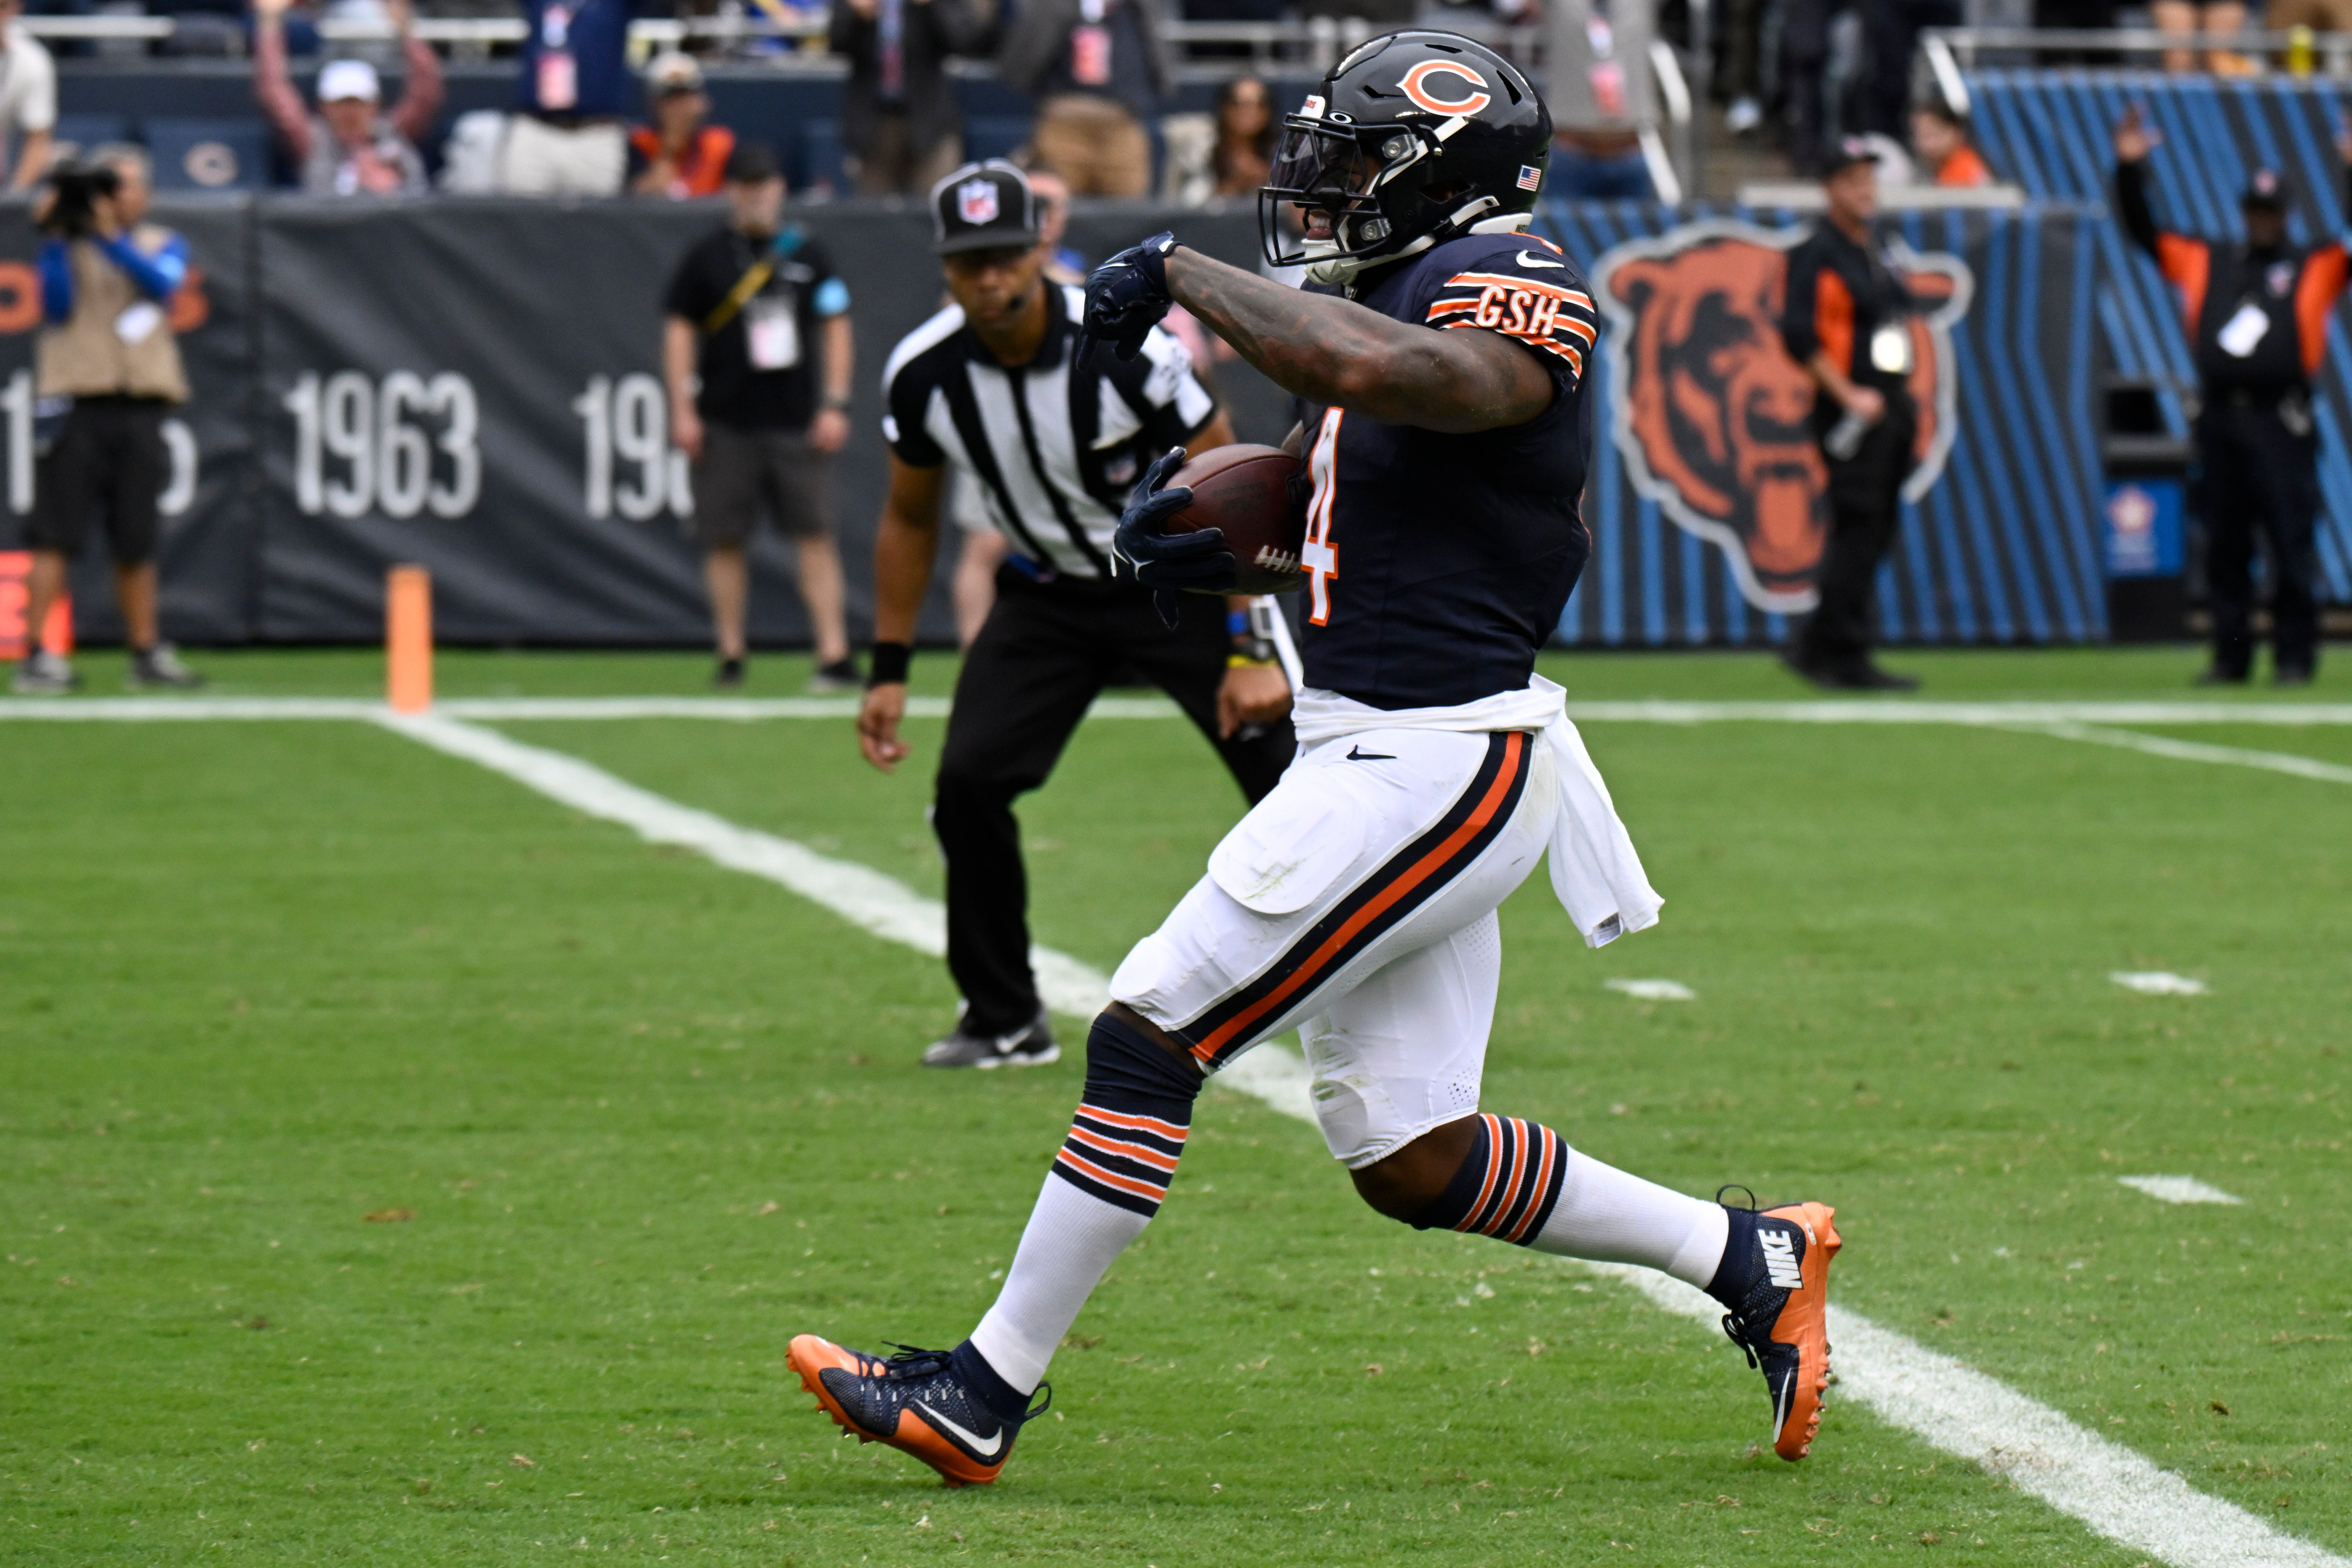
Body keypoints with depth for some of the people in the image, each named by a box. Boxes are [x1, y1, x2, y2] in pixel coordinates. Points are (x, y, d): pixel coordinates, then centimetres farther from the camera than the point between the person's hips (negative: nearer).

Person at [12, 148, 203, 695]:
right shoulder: (69, 247, 6)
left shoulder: (163, 245, 14)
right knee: (56, 532, -9)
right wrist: (55, 239, -12)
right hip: (74, 403, -3)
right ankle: (36, 656, -10)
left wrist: (110, 237, -16)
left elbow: (161, 282, -7)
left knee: (137, 539, 9)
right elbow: (57, 306, -9)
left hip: (140, 407, 3)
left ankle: (147, 651, 18)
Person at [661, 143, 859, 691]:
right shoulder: (707, 259, 4)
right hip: (726, 424, 0)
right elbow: (680, 331, 5)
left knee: (815, 534, -6)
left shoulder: (807, 255, 7)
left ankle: (835, 655, -8)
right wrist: (682, 408, -3)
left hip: (796, 421, 0)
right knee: (724, 540, 1)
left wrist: (835, 404, 2)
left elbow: (836, 330, 10)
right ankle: (731, 656, 11)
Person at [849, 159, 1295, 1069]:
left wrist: (1249, 650, -23)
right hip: (1045, 597, 3)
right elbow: (910, 519, 5)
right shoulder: (922, 374, -14)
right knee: (969, 783, -12)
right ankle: (1006, 1022, 4)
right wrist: (888, 671, 3)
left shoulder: (1127, 348, -27)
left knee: (1288, 778, -13)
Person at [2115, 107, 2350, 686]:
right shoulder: (2205, 262, 16)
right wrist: (2129, 170, 4)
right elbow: (2143, 231, 15)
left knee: (2292, 544, -6)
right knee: (2224, 545, 6)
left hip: (2281, 421, -3)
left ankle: (2295, 655, -2)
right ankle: (2230, 655, 12)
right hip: (2219, 416, 3)